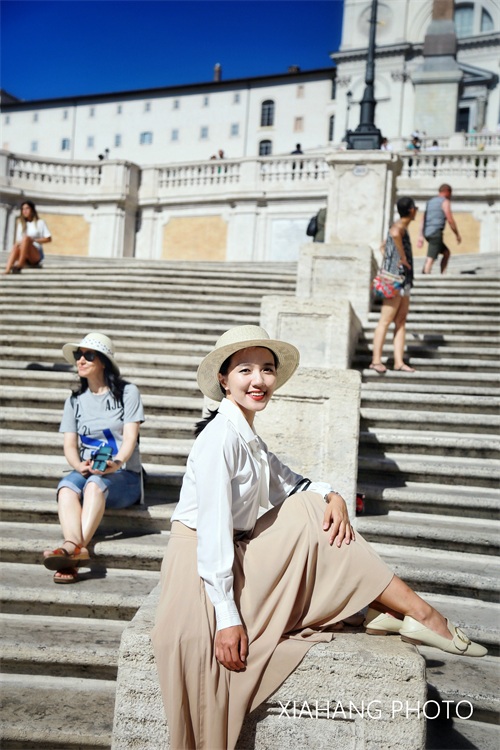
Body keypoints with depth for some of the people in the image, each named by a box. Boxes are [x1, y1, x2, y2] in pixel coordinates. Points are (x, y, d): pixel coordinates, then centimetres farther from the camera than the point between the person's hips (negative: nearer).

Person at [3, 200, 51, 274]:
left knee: (26, 238, -31)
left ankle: (19, 266, -37)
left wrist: (33, 240, -11)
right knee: (15, 246, -33)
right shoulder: (21, 223, 17)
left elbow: (48, 239, 0)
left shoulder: (40, 223, 6)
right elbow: (18, 240, 10)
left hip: (36, 256, -3)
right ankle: (7, 270, -54)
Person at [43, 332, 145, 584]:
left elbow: (130, 438, -6)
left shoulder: (127, 392, 4)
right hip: (85, 472, 3)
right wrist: (79, 465, -16)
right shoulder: (75, 400, 17)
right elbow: (69, 445, 8)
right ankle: (76, 548, -54)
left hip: (123, 476, -3)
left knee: (96, 483, -37)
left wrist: (115, 463, -27)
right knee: (66, 485, -32)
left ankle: (73, 548, -55)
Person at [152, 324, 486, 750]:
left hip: (236, 555, 9)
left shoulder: (247, 435, 9)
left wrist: (332, 495, -7)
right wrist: (227, 617, -25)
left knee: (313, 509, 4)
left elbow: (288, 483, 13)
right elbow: (213, 528, -24)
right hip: (205, 571, -9)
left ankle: (390, 610, 3)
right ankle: (420, 615, 0)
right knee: (308, 522, -9)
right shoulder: (221, 435, -20)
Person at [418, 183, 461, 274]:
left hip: (427, 233, 8)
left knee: (446, 252, 19)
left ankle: (443, 275, 14)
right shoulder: (445, 202, -2)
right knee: (430, 259, -12)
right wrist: (457, 235, 3)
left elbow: (423, 220, 15)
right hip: (436, 233, -8)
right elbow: (450, 221, -7)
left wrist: (420, 236, 12)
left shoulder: (430, 201, 20)